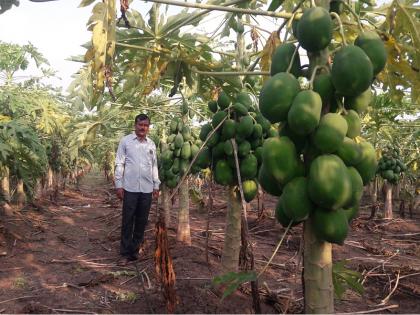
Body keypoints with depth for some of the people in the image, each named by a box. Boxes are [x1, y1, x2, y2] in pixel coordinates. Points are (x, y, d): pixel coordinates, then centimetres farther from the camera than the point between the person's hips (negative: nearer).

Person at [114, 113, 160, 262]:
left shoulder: (151, 144, 11)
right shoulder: (125, 141, 0)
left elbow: (154, 166, 14)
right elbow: (119, 164, -2)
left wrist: (156, 185, 10)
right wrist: (118, 185, -7)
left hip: (147, 188, 4)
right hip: (130, 188, -3)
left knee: (142, 221, 8)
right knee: (128, 220, 3)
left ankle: (135, 249, 21)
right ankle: (125, 251, 12)